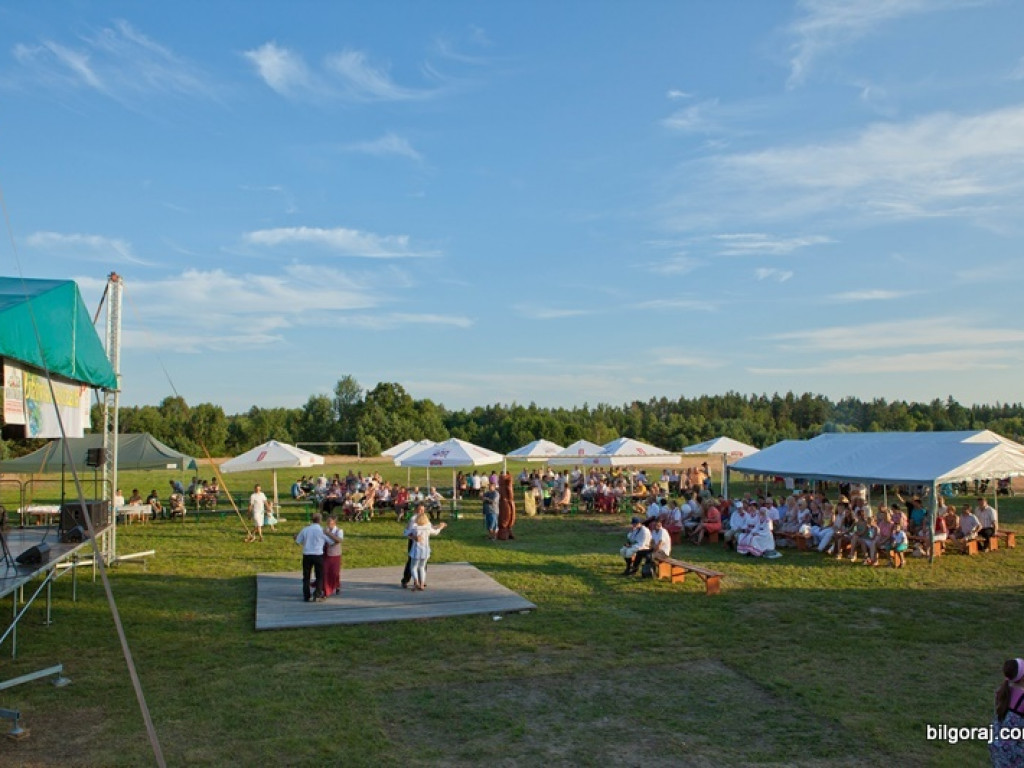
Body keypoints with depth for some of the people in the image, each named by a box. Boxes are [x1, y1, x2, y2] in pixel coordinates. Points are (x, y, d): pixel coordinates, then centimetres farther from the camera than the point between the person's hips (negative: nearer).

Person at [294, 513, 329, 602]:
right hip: (318, 555, -2)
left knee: (306, 576, 13)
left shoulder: (305, 529, 2)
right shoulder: (322, 530, -6)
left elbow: (298, 541, 9)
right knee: (319, 576, 10)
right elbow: (331, 542, 0)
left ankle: (307, 595, 12)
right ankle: (317, 594, 2)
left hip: (306, 555, 2)